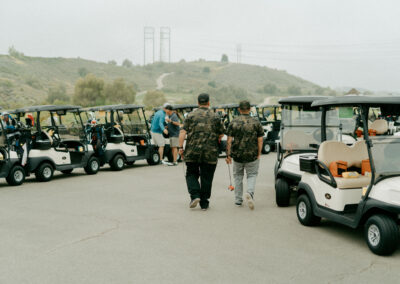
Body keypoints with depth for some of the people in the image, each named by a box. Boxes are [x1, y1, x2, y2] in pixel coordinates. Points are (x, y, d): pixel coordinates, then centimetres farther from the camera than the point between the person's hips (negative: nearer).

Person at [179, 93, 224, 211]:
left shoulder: (191, 115, 2)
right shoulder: (215, 117, 4)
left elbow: (183, 132, -5)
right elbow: (221, 135, 7)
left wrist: (181, 147, -3)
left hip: (192, 152, 0)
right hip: (210, 153, 0)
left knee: (191, 174, 14)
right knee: (206, 178, 7)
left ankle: (195, 195, -6)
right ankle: (204, 203, 11)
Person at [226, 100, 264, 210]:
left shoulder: (233, 122, -1)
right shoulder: (256, 122, -2)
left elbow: (229, 140, -4)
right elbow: (260, 140, -4)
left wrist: (228, 155, 2)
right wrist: (259, 154, 4)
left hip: (237, 155, 1)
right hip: (252, 156, -1)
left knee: (238, 176, 16)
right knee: (252, 175, 11)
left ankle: (238, 200, 19)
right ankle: (250, 193, -16)